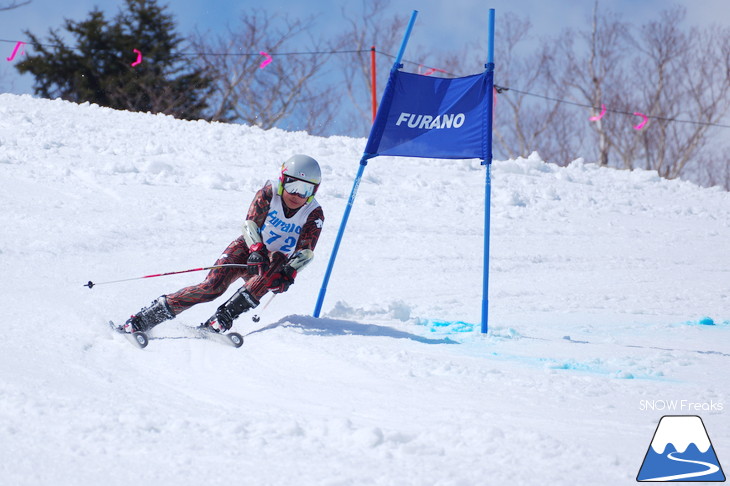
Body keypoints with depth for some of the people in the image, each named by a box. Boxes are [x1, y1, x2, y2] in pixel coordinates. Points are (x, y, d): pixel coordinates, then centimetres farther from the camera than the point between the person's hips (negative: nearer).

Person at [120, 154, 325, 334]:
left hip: (275, 261, 1)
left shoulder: (314, 215, -8)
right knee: (213, 286, -26)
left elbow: (306, 251, -17)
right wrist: (257, 251, -40)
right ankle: (141, 320, -24)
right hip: (247, 249, -1)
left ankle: (218, 323, -43)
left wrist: (289, 272, -37)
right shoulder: (269, 193, -10)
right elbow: (251, 223, -20)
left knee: (270, 275, -38)